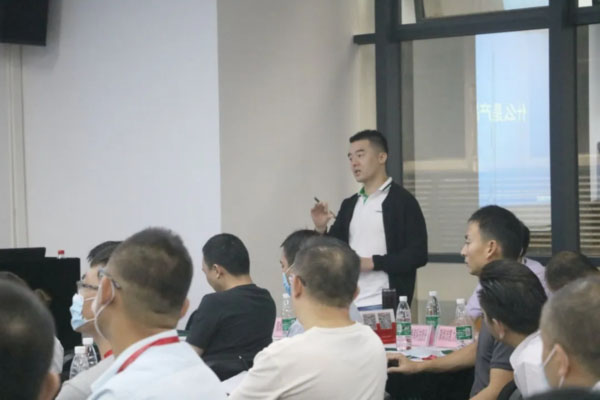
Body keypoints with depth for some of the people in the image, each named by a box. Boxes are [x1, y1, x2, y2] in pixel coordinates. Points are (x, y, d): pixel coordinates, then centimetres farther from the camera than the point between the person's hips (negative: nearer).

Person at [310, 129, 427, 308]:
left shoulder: (403, 201, -3)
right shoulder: (349, 205, 16)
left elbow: (418, 254, -9)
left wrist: (373, 262, -15)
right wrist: (321, 229, -1)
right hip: (348, 304, 6)